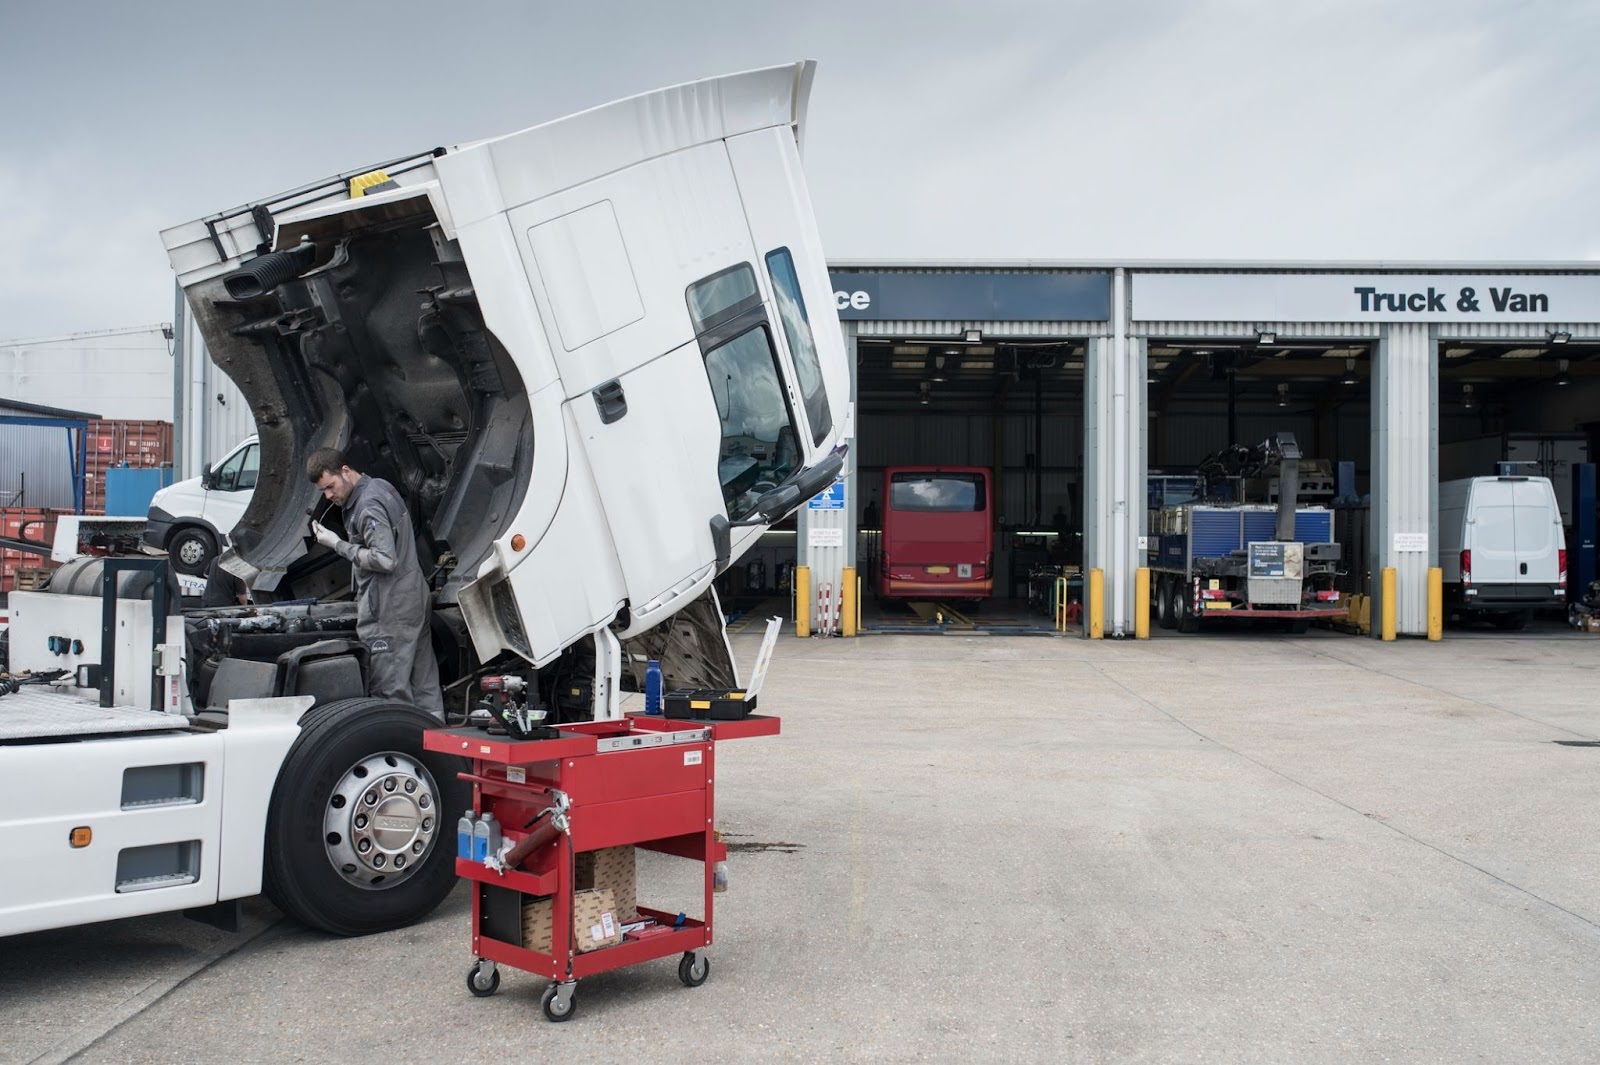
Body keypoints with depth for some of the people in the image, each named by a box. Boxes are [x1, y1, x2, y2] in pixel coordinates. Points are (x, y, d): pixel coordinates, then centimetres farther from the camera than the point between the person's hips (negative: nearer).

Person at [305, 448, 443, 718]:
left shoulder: (369, 506, -17)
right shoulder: (381, 486, 14)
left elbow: (385, 560, -25)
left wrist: (338, 545, -17)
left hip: (388, 609, -10)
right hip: (415, 595, 10)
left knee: (390, 688, -6)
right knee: (424, 683, 13)